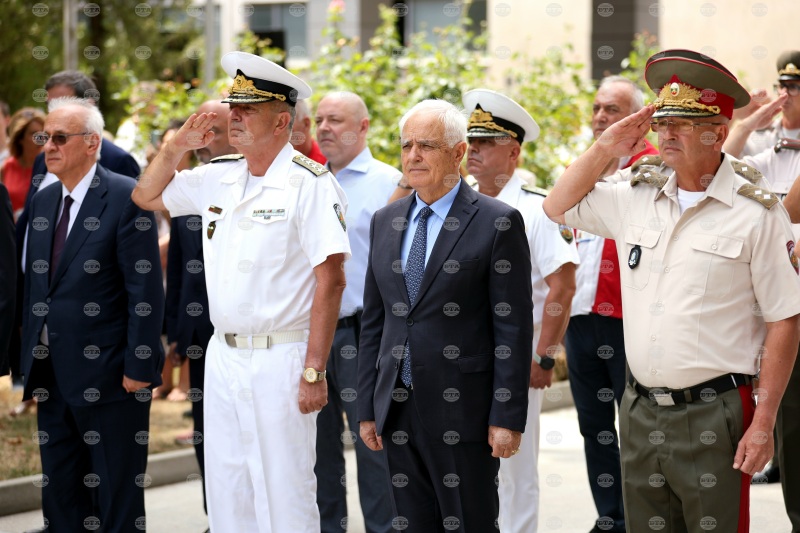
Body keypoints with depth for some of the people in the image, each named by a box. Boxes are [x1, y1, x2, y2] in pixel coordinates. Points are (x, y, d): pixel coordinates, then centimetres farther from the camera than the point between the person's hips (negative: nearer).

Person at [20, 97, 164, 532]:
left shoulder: (125, 198, -11)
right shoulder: (44, 200, 11)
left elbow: (146, 290, -13)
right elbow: (34, 285, 14)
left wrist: (139, 366, -16)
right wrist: (31, 361, 10)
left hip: (107, 375, -7)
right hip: (53, 376, 7)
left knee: (118, 496, 4)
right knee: (58, 493, 13)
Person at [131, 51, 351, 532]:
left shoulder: (309, 183, -12)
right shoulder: (220, 179, 9)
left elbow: (330, 280, -15)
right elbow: (147, 196, 20)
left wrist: (314, 371, -18)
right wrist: (178, 146, 2)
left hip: (280, 361, -7)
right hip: (223, 357, 7)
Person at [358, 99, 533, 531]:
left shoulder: (499, 223, -5)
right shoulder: (385, 222, 13)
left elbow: (513, 328, -8)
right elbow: (374, 321, 15)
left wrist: (507, 417, -12)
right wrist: (367, 408, 10)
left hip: (462, 411, -5)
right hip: (397, 412, 5)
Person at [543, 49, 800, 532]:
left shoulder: (756, 212, -8)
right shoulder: (636, 194, 8)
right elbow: (558, 207, 21)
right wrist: (605, 149, 6)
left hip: (713, 415, -5)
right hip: (641, 412, 5)